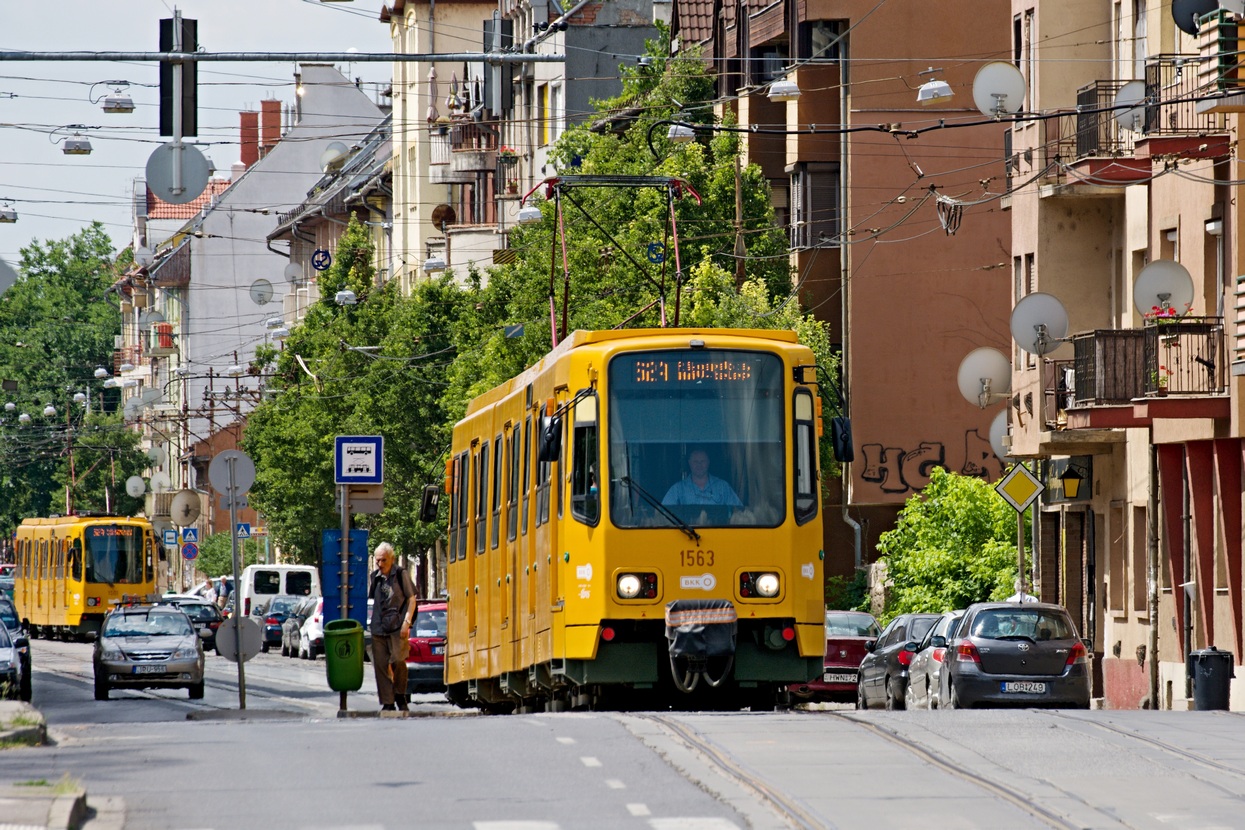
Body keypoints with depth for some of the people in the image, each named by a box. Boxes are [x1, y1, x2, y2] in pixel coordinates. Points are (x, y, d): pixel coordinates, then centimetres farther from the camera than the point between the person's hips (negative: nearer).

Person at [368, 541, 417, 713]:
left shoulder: (401, 574, 0)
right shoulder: (374, 577, 11)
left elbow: (411, 599, 0)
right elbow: (367, 598, 22)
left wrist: (406, 622, -9)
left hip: (398, 627, -4)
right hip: (379, 628, 4)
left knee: (398, 661, -13)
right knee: (381, 665, 0)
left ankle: (400, 696, 9)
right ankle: (387, 703, 6)